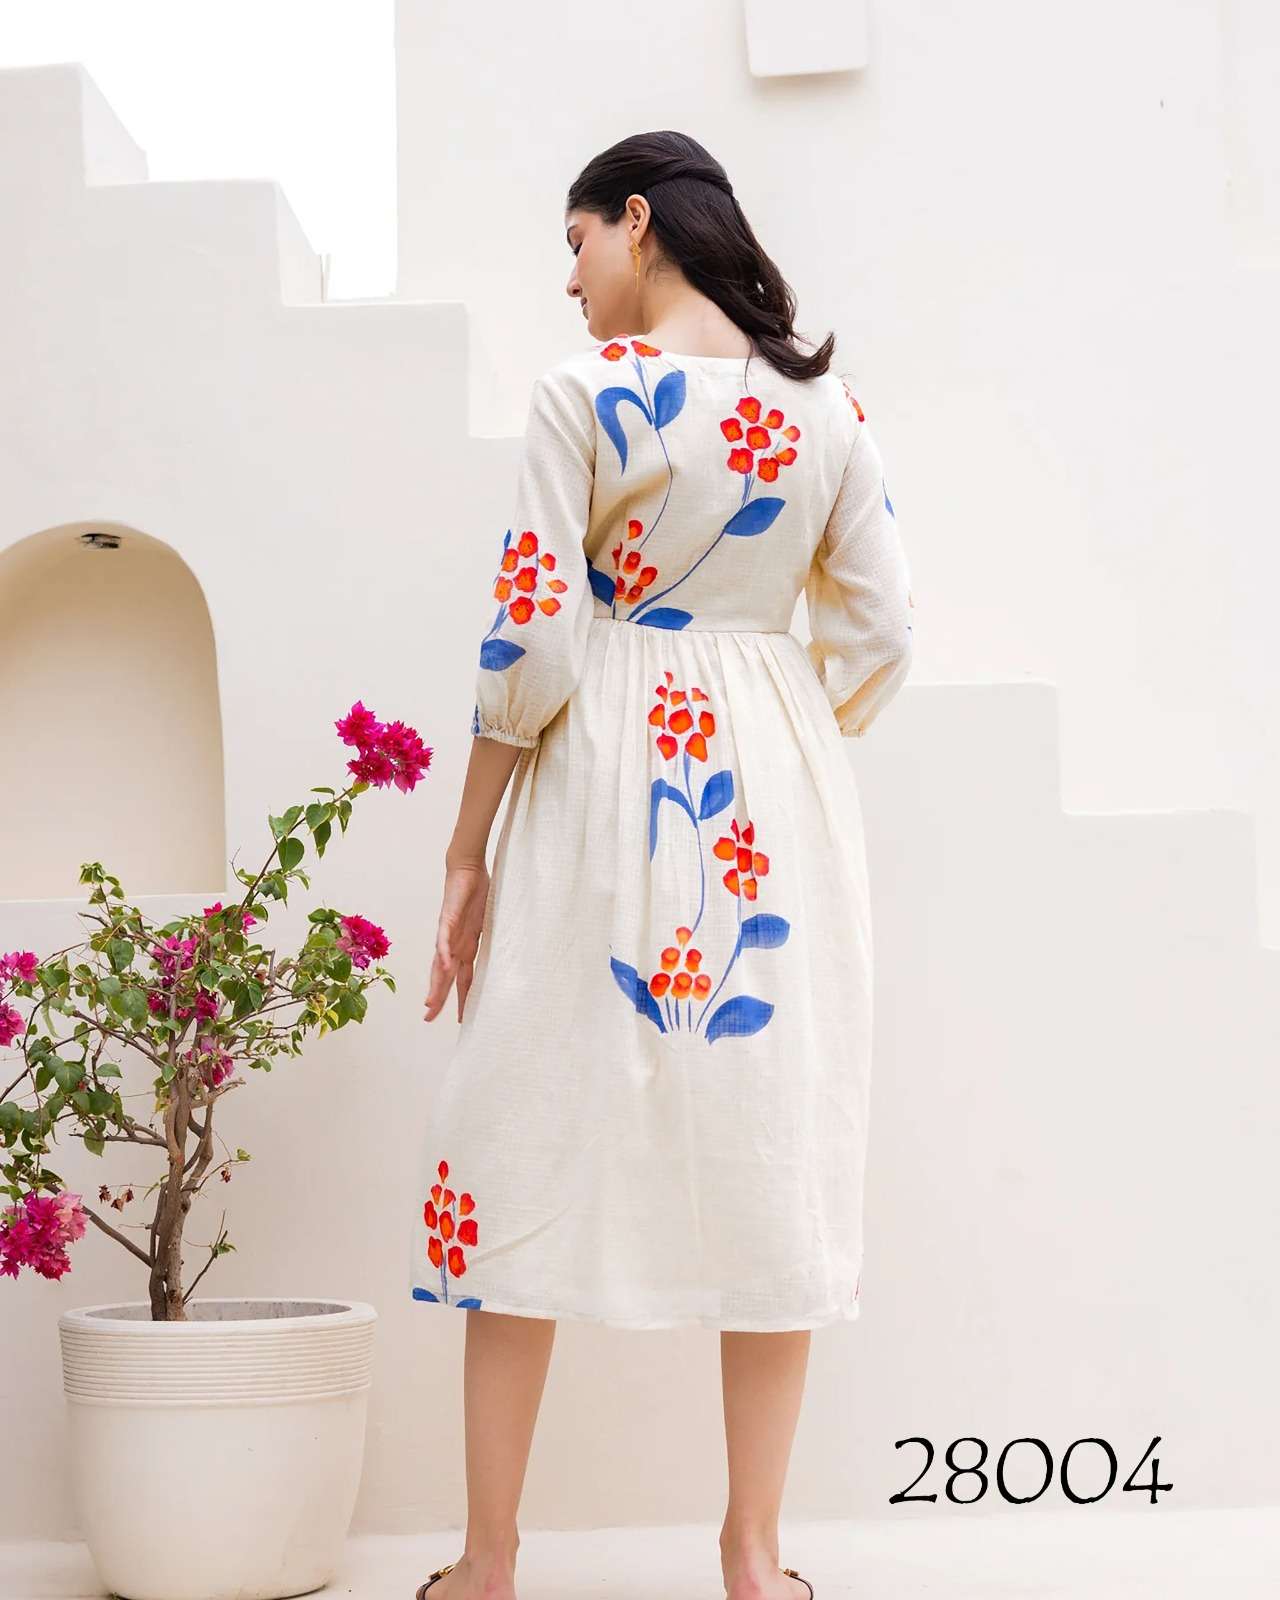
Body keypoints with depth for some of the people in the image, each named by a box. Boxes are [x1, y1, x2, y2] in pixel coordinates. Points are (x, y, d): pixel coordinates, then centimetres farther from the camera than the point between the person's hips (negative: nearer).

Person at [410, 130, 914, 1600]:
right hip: (780, 797, 4)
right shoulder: (826, 403, 7)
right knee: (768, 1146, 8)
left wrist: (467, 849, -3)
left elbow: (533, 640, -10)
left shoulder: (585, 392, -6)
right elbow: (877, 634, 5)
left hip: (603, 776, -4)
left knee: (533, 1137, 4)